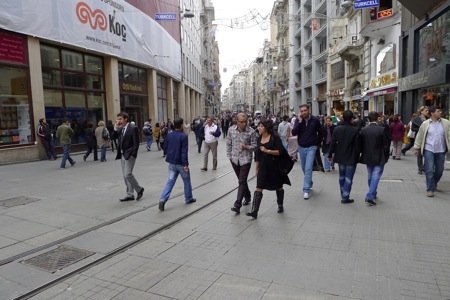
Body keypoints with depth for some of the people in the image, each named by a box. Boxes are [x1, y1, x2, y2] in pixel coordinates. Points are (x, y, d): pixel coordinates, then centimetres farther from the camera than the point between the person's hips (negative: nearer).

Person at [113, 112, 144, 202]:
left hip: (129, 155, -8)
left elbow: (136, 143, -13)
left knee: (128, 174, -13)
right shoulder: (120, 129, 11)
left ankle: (139, 189, 8)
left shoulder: (133, 128, -10)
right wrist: (115, 128, -3)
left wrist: (133, 155, -17)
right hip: (122, 155, 8)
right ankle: (130, 195, 18)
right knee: (125, 175, 10)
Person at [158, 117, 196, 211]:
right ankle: (188, 198, 28)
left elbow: (165, 147, 9)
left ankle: (163, 199, -7)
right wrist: (185, 164, -18)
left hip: (171, 163, 5)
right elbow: (184, 151, -20)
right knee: (187, 181, 14)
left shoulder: (169, 135, 2)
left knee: (170, 181, 7)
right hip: (181, 163, -5)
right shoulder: (183, 136, -16)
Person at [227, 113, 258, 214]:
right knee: (241, 180, 18)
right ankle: (247, 196, 39)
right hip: (235, 159, 4)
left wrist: (246, 147, -25)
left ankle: (237, 205, -8)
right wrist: (229, 155, 7)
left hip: (246, 159, -4)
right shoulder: (231, 129, -2)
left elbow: (254, 146, -6)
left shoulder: (251, 132, -11)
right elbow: (229, 143, 9)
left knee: (242, 182, -8)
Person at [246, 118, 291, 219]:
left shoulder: (275, 138, -12)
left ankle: (280, 206, 37)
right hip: (263, 166, 4)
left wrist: (267, 151, -26)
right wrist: (257, 168, 13)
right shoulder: (260, 138, 5)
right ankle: (254, 211, -6)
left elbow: (280, 151, -18)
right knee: (259, 188, -5)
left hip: (274, 166, -4)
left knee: (278, 187, 15)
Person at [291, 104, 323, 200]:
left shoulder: (315, 120, -7)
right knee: (304, 168, 15)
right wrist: (299, 122, -20)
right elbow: (294, 133, -15)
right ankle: (309, 183, 38)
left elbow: (320, 133, 7)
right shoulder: (298, 120, -2)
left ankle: (306, 190, -10)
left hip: (311, 147, -3)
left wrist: (317, 143, 8)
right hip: (301, 147, 3)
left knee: (308, 168, -12)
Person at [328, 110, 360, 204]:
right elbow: (357, 146, -13)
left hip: (340, 157, 4)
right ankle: (345, 197, 4)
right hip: (351, 158, -4)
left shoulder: (337, 129, -4)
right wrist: (357, 157, -2)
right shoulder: (355, 130, -15)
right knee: (348, 178, 3)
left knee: (342, 177, 18)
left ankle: (343, 195, 28)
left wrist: (330, 155, 8)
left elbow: (333, 143, -1)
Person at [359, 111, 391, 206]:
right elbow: (386, 145, -8)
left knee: (370, 176, 18)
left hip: (367, 158, 4)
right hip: (379, 158, -4)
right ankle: (370, 197, -9)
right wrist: (386, 157, 3)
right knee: (376, 176, -2)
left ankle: (373, 194, 34)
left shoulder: (363, 130, -5)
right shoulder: (382, 130, -12)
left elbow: (360, 145, 0)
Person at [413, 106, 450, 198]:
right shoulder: (425, 124, -2)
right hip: (429, 150, -2)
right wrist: (416, 148, 7)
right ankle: (430, 189, 5)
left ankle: (433, 184, 36)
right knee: (429, 170, -4)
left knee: (439, 170, 11)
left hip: (441, 151, 2)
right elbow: (419, 136, 5)